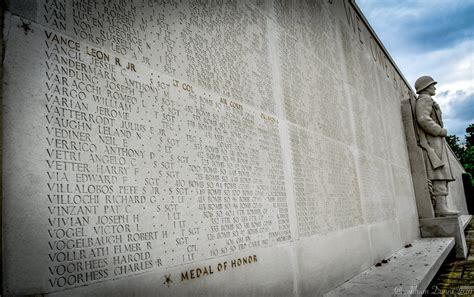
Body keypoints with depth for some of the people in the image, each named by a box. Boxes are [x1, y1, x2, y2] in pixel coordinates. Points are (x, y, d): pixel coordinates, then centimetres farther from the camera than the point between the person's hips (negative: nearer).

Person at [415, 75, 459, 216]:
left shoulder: (428, 102, 30)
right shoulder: (424, 99, -3)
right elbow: (423, 119, -20)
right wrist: (441, 131, -12)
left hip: (436, 144, 10)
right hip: (432, 142, -10)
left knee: (442, 177, 3)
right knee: (439, 174, -18)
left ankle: (442, 207, -1)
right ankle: (440, 206, -23)